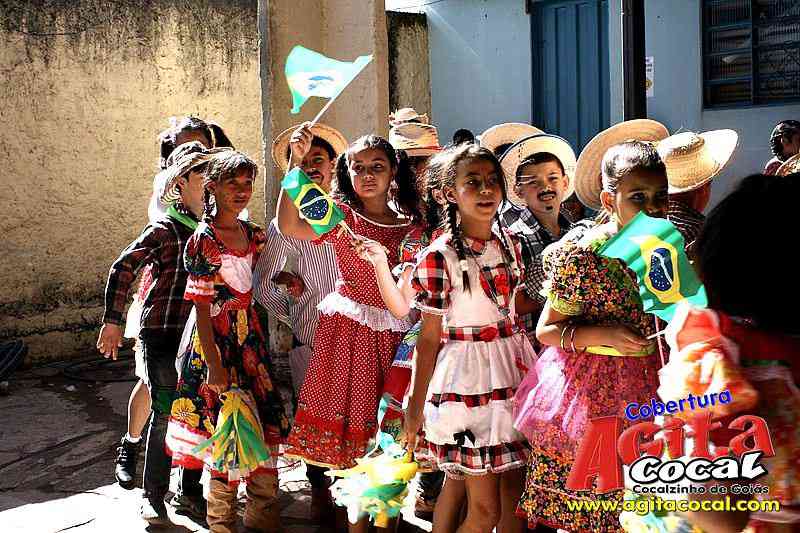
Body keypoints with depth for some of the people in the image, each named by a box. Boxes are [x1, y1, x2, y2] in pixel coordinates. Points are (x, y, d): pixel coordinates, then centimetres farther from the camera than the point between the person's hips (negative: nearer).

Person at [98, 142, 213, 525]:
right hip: (163, 335, -5)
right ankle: (154, 497, 11)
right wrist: (113, 320, -12)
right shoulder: (165, 230, -10)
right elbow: (123, 269, -11)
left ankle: (191, 488, 25)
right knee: (166, 414, -2)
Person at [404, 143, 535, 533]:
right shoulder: (439, 256, -12)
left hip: (512, 377, 6)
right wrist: (415, 408, -5)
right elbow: (429, 337, -8)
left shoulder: (509, 245, 6)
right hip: (468, 381, -6)